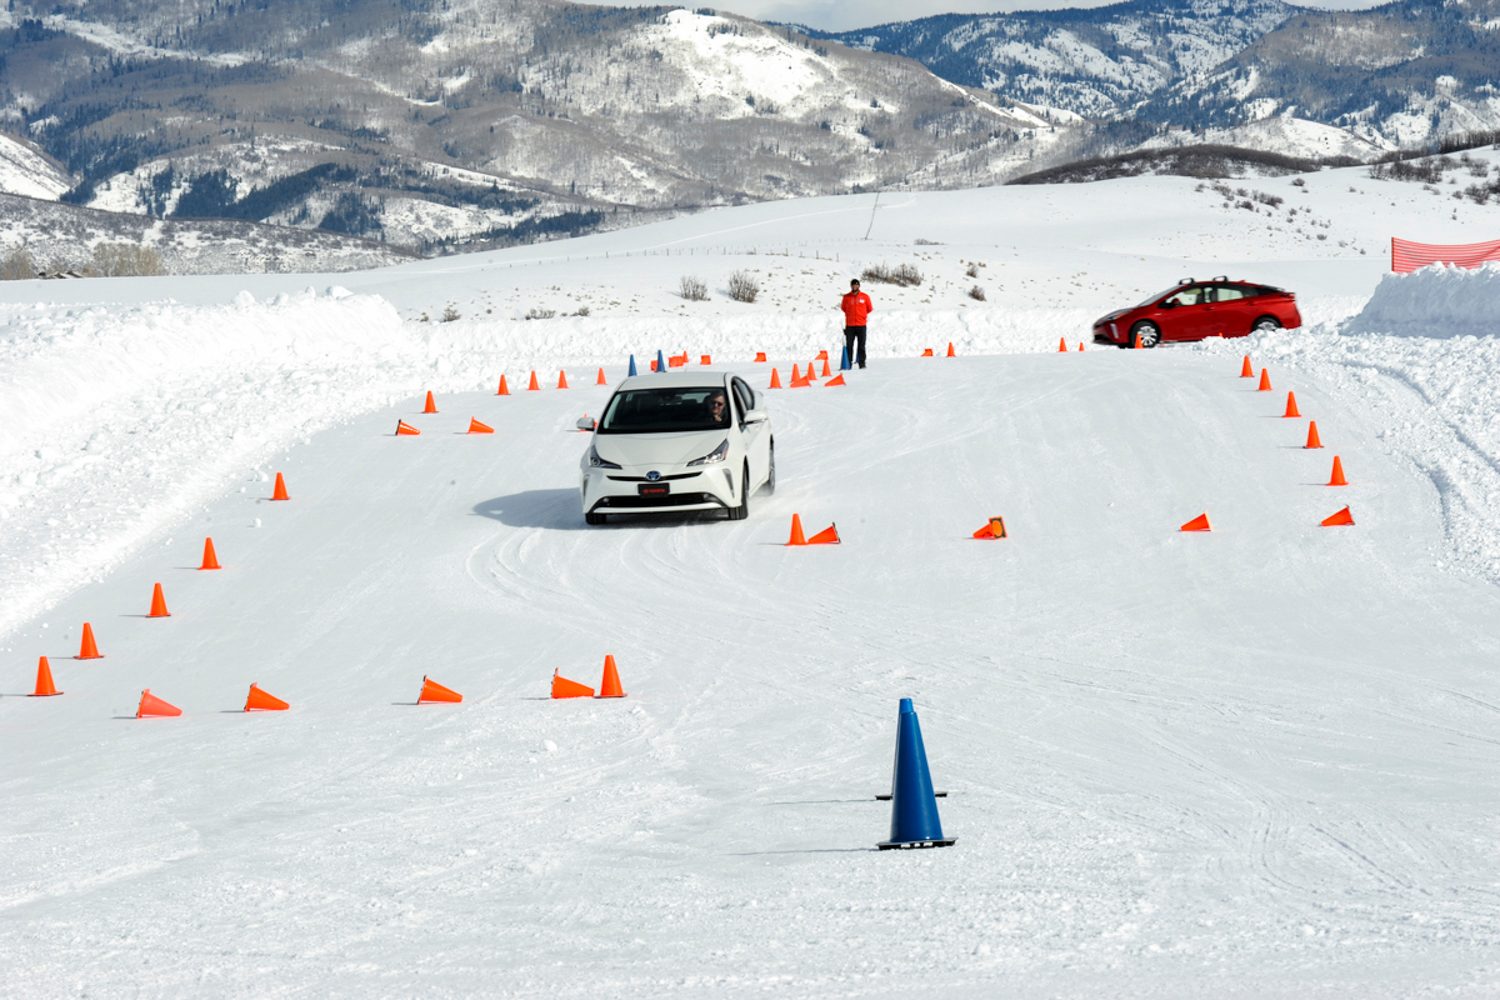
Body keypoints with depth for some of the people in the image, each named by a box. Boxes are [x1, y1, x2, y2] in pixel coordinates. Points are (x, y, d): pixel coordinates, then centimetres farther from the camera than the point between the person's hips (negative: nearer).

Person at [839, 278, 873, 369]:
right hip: (849, 325, 1)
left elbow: (870, 309, 11)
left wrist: (862, 315, 7)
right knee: (849, 345, 0)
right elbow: (844, 308, 15)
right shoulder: (846, 297, 5)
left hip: (861, 325, -1)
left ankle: (862, 363, 3)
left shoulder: (865, 297, 4)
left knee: (861, 345, 0)